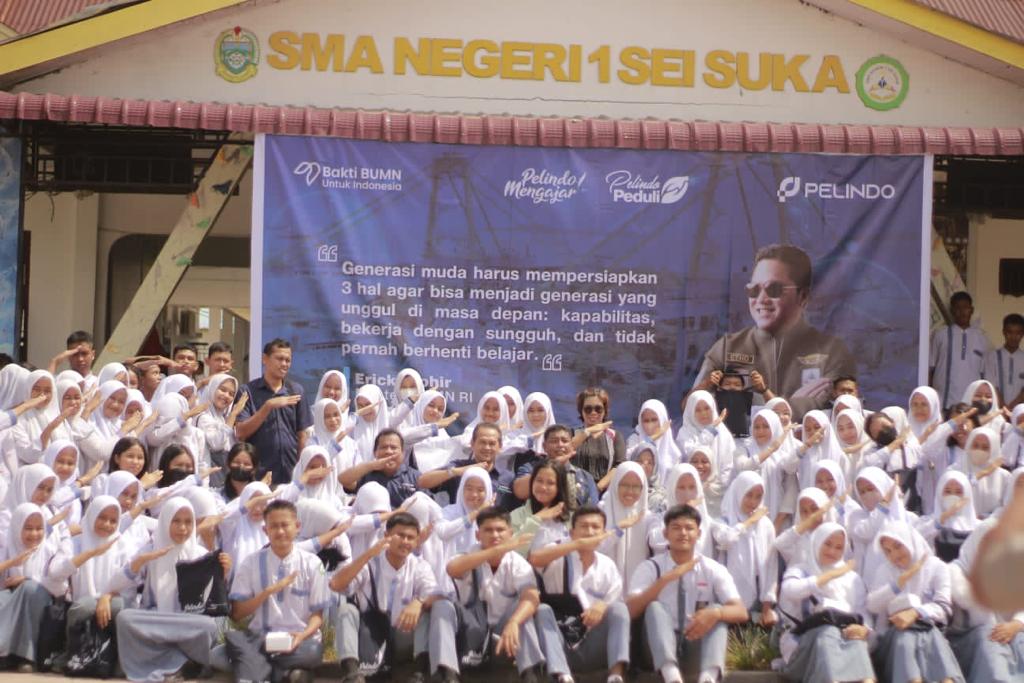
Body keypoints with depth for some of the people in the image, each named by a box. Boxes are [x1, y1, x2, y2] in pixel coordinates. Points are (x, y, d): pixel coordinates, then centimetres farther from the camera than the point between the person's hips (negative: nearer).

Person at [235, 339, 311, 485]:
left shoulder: (296, 391, 7)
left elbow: (302, 434, 10)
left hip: (291, 473, 2)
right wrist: (268, 406, -17)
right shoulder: (248, 391, -1)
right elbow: (241, 433, -10)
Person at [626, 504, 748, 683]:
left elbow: (741, 612, -7)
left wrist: (715, 612, -30)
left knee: (718, 611, -23)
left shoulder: (713, 569, 3)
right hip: (662, 649, -1)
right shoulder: (651, 568, 0)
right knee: (654, 607, -27)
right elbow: (631, 611, -15)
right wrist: (666, 578, -24)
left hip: (698, 650, 1)